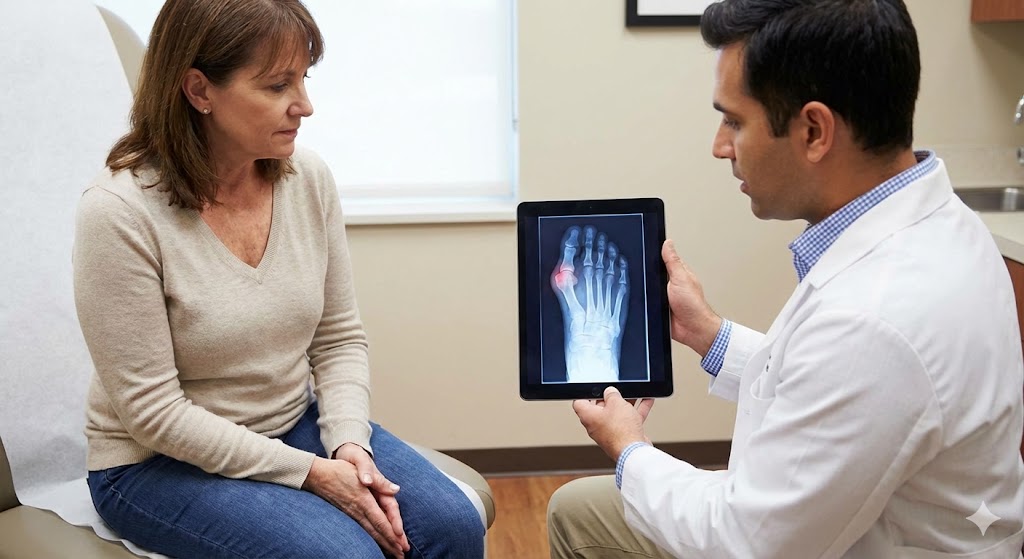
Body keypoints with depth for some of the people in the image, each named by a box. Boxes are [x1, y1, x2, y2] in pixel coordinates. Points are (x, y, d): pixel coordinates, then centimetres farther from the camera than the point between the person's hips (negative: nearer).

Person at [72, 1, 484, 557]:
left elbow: (340, 339, 4)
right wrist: (311, 471, -20)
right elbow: (153, 412, -19)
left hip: (298, 424, 5)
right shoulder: (119, 213, -21)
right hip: (160, 463, -5)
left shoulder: (308, 177, -5)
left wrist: (350, 443, -13)